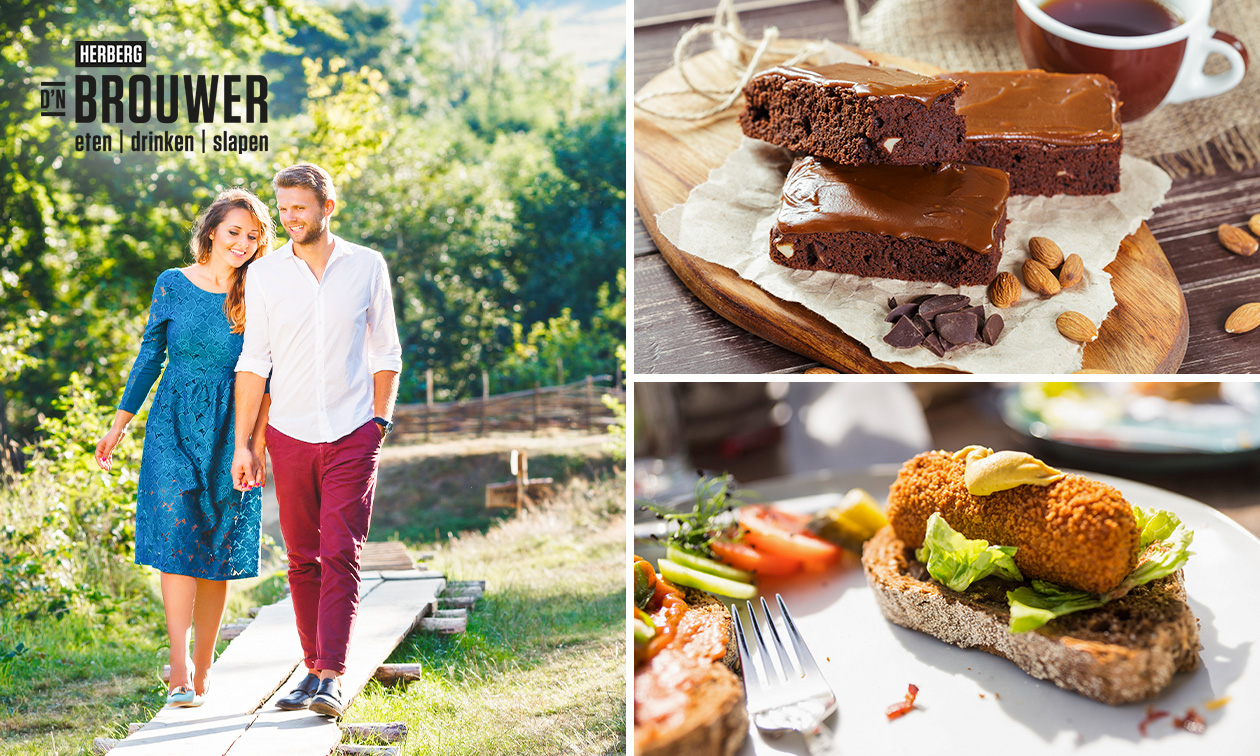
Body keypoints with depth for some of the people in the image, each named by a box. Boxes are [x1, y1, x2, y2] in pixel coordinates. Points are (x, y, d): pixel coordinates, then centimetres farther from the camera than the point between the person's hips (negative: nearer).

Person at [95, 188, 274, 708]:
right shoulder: (173, 284, 3)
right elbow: (150, 355, 11)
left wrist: (257, 444, -4)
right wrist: (120, 423, 11)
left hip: (230, 431, 0)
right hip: (174, 425, 0)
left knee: (219, 550, 4)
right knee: (177, 538, -10)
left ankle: (203, 665, 15)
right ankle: (179, 664, -8)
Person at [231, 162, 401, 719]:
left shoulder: (368, 266, 4)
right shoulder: (264, 274, 5)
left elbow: (386, 354, 9)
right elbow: (253, 361, 5)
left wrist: (380, 422, 1)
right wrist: (242, 443, 2)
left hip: (352, 434, -1)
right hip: (290, 435, 2)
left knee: (341, 556, -8)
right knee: (303, 560, 7)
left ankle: (332, 677, -8)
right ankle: (313, 667, 18)